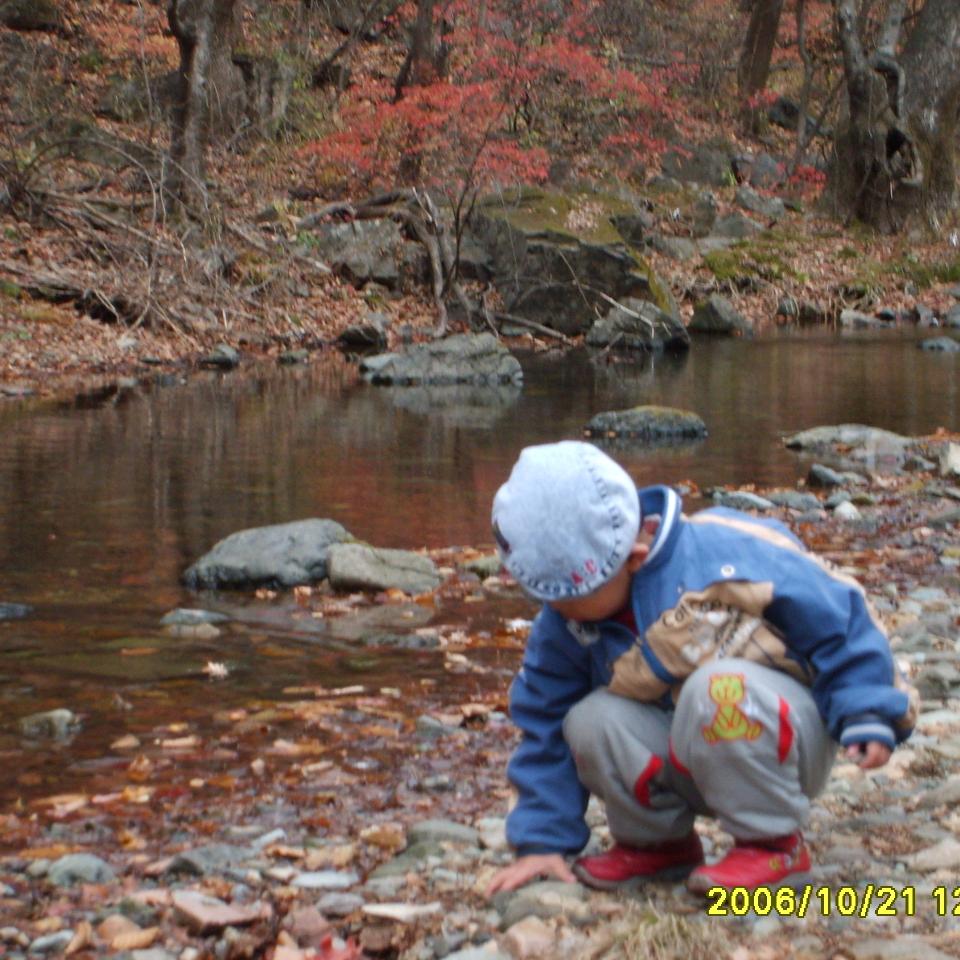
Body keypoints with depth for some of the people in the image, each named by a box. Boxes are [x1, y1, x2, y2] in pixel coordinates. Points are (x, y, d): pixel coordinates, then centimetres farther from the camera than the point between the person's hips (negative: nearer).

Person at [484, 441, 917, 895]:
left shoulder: (727, 557, -22)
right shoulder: (563, 624, -5)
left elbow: (837, 620, -14)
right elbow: (547, 726, 4)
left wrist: (867, 714, -19)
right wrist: (542, 841, 0)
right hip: (683, 757, 5)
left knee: (717, 691, -38)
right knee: (590, 723, -25)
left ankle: (775, 845, -16)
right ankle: (659, 842, 2)